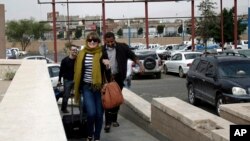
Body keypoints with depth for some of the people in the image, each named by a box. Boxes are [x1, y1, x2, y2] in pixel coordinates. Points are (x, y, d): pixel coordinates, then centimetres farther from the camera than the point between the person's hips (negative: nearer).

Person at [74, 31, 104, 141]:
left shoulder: (102, 54, -1)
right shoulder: (82, 54, 3)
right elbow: (78, 71, 9)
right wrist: (78, 88, 8)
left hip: (99, 87, 0)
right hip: (87, 87, 0)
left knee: (99, 114, 5)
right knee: (91, 113, -13)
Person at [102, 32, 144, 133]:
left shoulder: (122, 47, -1)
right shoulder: (102, 50, -2)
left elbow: (132, 56, 1)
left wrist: (140, 65, -10)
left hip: (118, 77, 2)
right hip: (107, 78, -2)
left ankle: (114, 119, 26)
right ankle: (108, 122, -2)